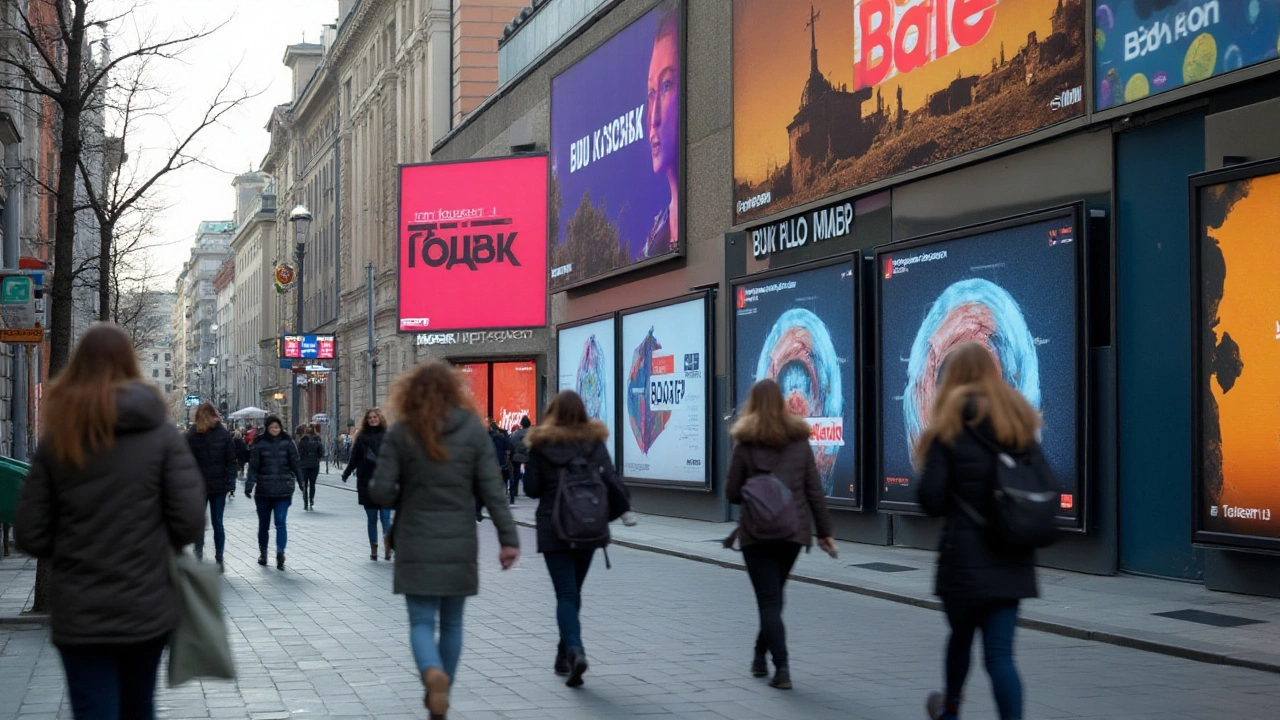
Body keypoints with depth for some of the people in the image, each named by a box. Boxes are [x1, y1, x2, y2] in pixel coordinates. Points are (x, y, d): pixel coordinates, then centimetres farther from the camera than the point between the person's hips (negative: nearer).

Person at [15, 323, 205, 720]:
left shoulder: (56, 439, 0)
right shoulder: (161, 434, -5)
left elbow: (30, 534, -2)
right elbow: (190, 522, -11)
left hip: (78, 613, 0)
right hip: (147, 606, 0)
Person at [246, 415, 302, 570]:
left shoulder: (287, 443, 1)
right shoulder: (260, 444, -1)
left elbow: (295, 464, 6)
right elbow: (253, 466, -2)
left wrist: (301, 482, 8)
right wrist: (249, 485, -11)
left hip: (283, 491, -1)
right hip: (264, 491, 1)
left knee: (281, 522, -12)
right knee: (263, 524, 14)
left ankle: (280, 553, -16)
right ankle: (263, 553, 28)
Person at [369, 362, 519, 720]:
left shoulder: (401, 433, -5)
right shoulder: (472, 429, -2)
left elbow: (380, 492, -9)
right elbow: (492, 489, -5)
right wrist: (509, 537, -3)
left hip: (416, 545, -2)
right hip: (460, 544, 2)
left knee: (421, 621, 2)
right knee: (452, 621, 15)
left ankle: (433, 673, -25)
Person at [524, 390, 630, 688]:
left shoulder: (541, 444, -4)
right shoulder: (595, 442, 1)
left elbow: (531, 488, -3)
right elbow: (610, 479, -7)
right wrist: (623, 508, 7)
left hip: (553, 529, -3)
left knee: (565, 593, -3)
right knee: (574, 591, 17)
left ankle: (574, 650, -24)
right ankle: (565, 654, 24)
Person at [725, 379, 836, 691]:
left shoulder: (745, 444, -7)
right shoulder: (800, 441, 2)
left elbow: (732, 493, -5)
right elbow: (814, 490, 3)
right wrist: (824, 531, 9)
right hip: (794, 531, 4)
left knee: (769, 600, -1)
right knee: (774, 597, 20)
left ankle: (782, 668, -10)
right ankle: (761, 656, 31)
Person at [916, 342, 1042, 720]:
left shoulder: (948, 428, -7)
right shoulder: (1019, 423, 5)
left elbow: (930, 499, -12)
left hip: (965, 555, -2)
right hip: (1012, 557, 3)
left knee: (961, 636, 20)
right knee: (1000, 652, 3)